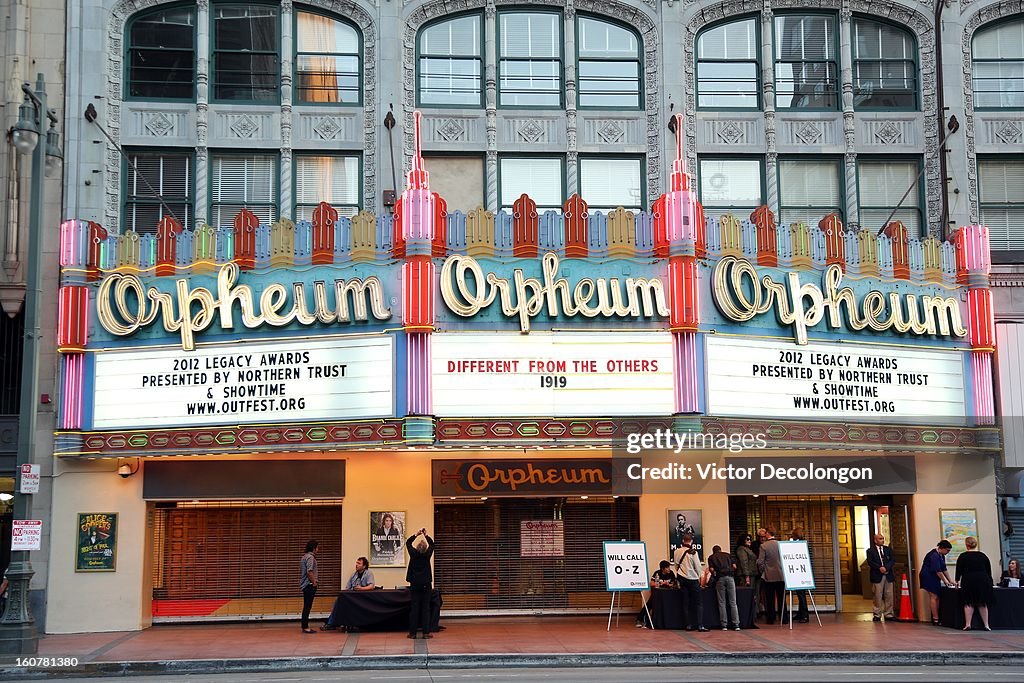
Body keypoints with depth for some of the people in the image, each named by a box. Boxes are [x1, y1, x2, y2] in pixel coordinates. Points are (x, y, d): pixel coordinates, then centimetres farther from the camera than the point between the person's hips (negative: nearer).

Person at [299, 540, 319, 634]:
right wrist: (314, 582, -14)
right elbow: (309, 571, -23)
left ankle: (305, 626, 16)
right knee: (307, 607, -8)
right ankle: (305, 627, -7)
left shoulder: (305, 557, 17)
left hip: (305, 585, 10)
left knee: (307, 607, 12)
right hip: (309, 585, -10)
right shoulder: (310, 557, -14)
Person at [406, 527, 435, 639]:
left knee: (414, 608, 4)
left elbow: (408, 542, 7)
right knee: (426, 608, 2)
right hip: (426, 584, -1)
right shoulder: (427, 555, -10)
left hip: (415, 584, 1)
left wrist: (416, 535, 6)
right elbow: (432, 544, 8)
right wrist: (426, 535, 8)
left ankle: (412, 633, 4)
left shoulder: (413, 554, -9)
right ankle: (426, 632, 1)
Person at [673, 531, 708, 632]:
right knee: (697, 603, 2)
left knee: (686, 603, 9)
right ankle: (700, 625, -5)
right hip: (693, 579, -4)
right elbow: (698, 566, -7)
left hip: (682, 579, 4)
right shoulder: (693, 552, -14)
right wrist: (699, 577, 10)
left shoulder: (677, 552, -1)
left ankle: (688, 625, 7)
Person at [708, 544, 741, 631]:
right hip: (730, 577, 1)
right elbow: (734, 566, 12)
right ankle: (736, 625, 0)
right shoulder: (728, 555, 21)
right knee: (733, 603, 3)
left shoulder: (711, 557, 16)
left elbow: (712, 569, 4)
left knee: (722, 603, 4)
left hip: (720, 578, -1)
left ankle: (724, 625, 3)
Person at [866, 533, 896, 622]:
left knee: (889, 595, 3)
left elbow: (893, 560, 2)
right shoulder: (871, 551, 4)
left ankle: (888, 614, 10)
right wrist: (880, 568, -18)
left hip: (888, 575, 3)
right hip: (877, 576, -3)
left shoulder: (888, 549, 13)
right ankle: (877, 614, 5)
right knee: (878, 596, -1)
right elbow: (870, 562, -7)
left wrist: (886, 567, -13)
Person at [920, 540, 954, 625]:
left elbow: (944, 569, 17)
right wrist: (945, 581, -13)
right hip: (928, 577, -10)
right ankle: (935, 619, -9)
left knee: (936, 597, 7)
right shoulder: (934, 555, -20)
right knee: (934, 597, -10)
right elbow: (938, 571, -20)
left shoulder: (941, 556, 12)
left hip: (934, 579, 10)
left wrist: (950, 580, 13)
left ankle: (934, 618, 9)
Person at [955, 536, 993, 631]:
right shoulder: (983, 556, 10)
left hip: (968, 581, -3)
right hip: (983, 581, 3)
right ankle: (986, 625, 6)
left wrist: (957, 580, 18)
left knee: (968, 603, 2)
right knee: (983, 603, 9)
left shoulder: (963, 556, 1)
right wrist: (989, 582, 25)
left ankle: (967, 624, -4)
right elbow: (989, 571, 13)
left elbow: (959, 570, 4)